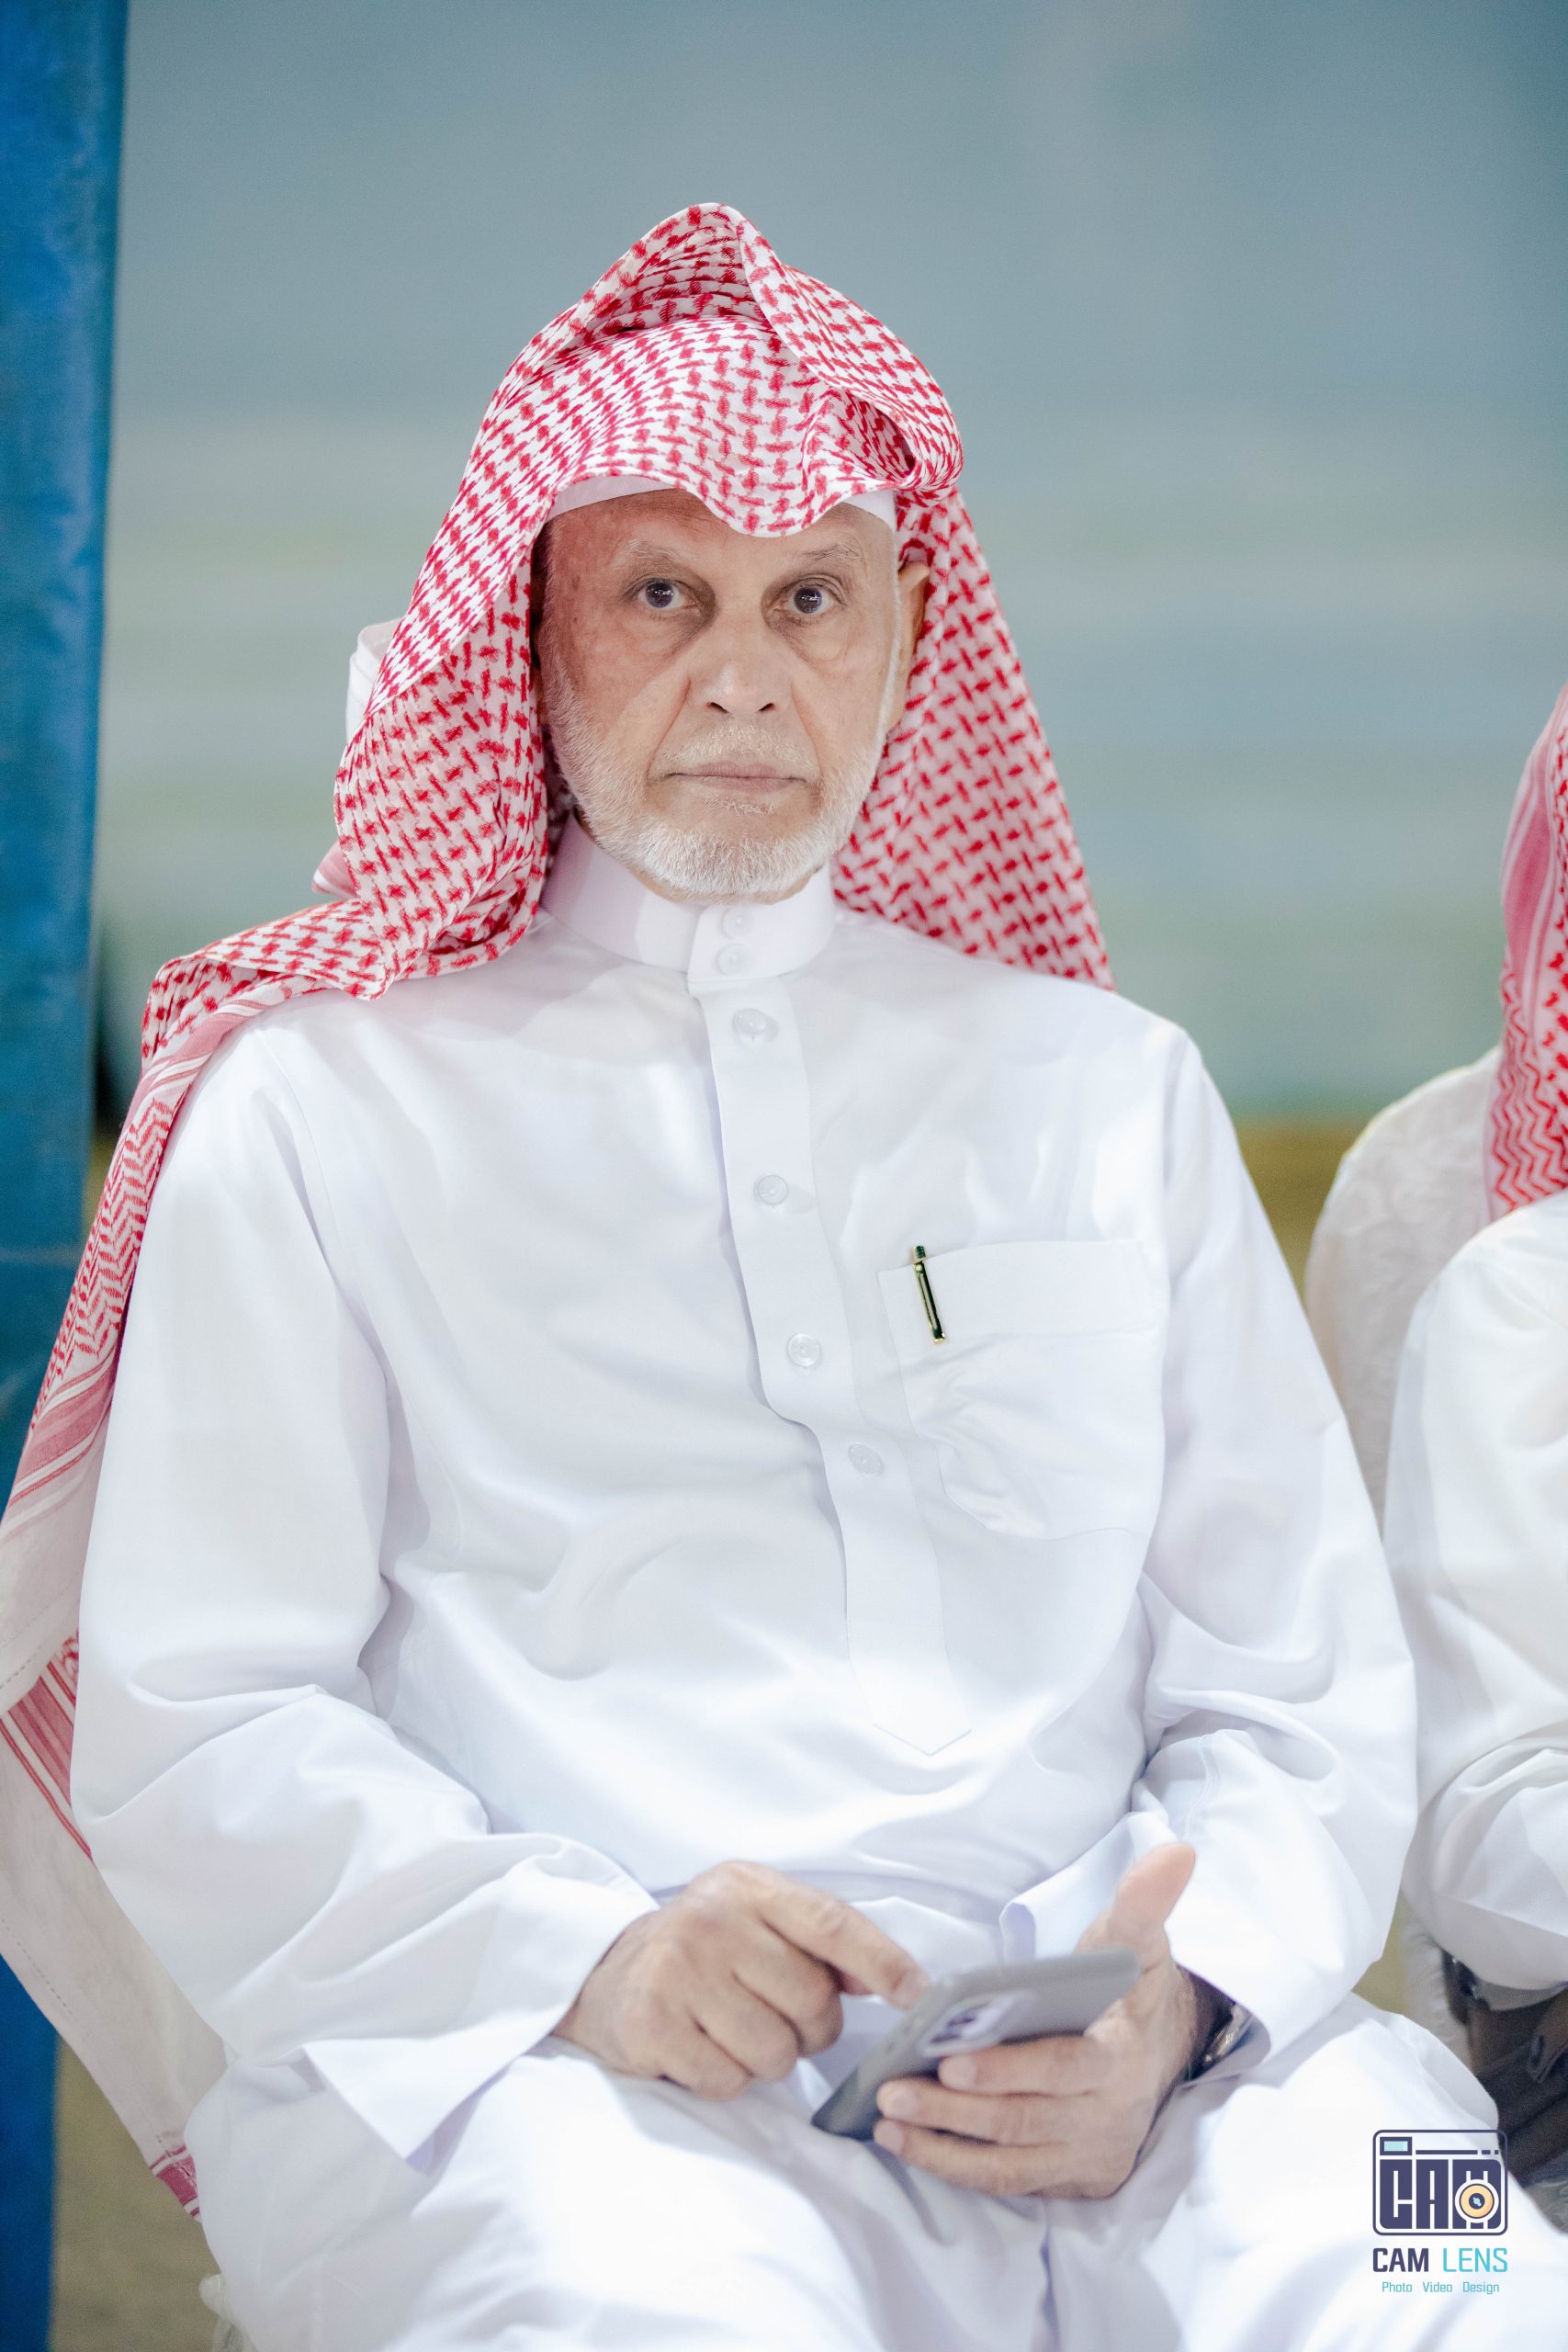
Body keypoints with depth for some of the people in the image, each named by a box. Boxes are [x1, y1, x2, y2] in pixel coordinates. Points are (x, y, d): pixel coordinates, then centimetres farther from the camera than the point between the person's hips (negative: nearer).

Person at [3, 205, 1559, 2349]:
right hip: (550, 2072, -3)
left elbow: (1307, 1688, 16)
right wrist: (577, 1953, -16)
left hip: (1108, 2074, 3)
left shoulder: (1108, 1090, 23)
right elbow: (190, 1732, 4)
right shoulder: (325, 1110, 13)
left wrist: (1174, 2005, -7)